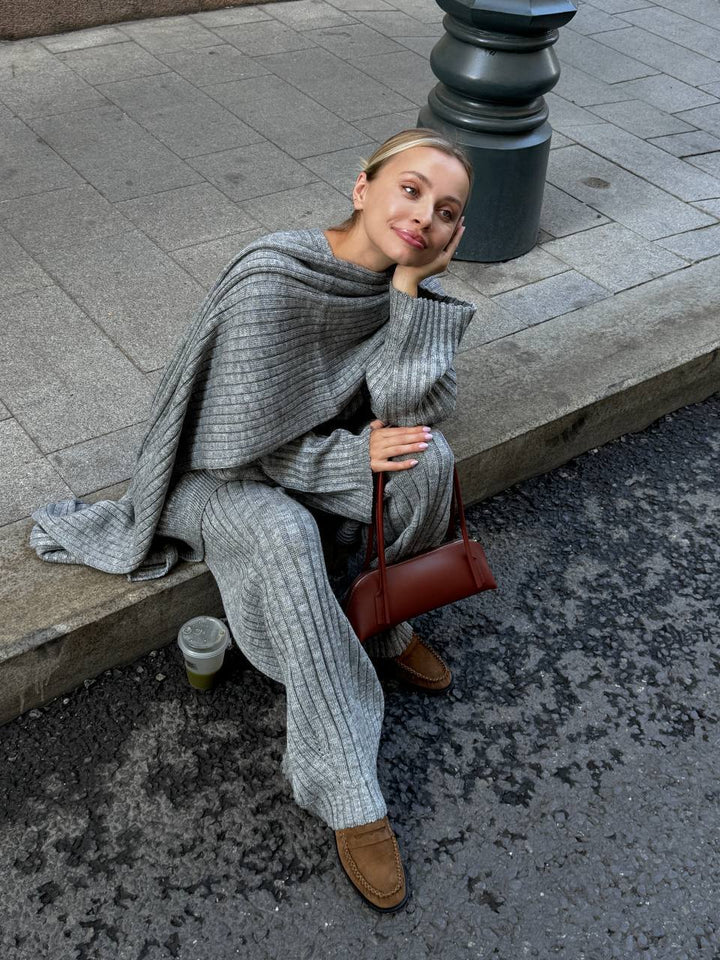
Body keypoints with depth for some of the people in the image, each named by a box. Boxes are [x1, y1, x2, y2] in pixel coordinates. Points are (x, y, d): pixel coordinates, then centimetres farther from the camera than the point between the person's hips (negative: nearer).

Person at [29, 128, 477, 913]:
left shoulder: (401, 280, -11)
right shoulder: (271, 280, -30)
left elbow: (408, 410, -22)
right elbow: (239, 444, -25)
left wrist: (413, 286, -28)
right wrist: (353, 458, -24)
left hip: (327, 443, 5)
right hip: (227, 469, -5)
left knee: (428, 458, -23)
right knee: (286, 538, -36)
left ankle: (385, 630, 4)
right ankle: (346, 795, -26)